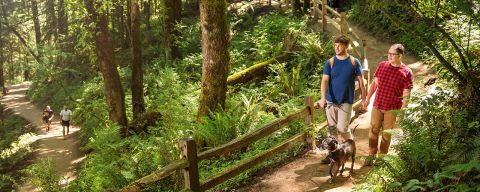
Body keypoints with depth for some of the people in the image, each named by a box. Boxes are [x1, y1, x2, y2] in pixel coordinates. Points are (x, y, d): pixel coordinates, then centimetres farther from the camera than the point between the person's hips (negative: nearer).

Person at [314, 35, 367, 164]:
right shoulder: (330, 62, -2)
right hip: (331, 100, 2)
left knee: (342, 128, -5)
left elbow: (360, 81, 4)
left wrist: (363, 99, 3)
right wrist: (323, 98, -24)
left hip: (346, 101, -2)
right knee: (332, 128, 7)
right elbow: (325, 80, -11)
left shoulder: (354, 62, -2)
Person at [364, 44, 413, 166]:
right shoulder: (382, 65, 1)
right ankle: (371, 155, 20)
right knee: (373, 131, 7)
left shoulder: (406, 72, -9)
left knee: (386, 133, 8)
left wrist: (403, 110, -13)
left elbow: (407, 94, -9)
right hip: (377, 105, 3)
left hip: (392, 109, -3)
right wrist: (368, 98, 11)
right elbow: (374, 83, 11)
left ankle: (382, 157, 23)